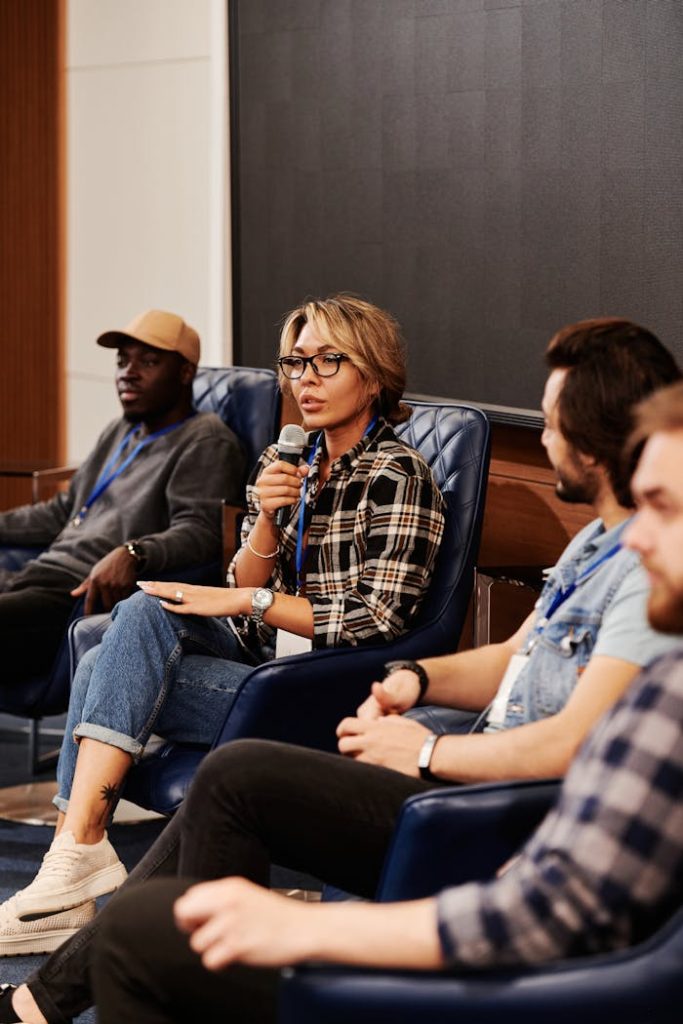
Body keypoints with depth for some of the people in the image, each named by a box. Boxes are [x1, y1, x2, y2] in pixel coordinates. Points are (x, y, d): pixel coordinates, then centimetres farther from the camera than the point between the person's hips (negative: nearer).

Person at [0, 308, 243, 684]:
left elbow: (200, 532, -17)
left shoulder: (205, 442, -2)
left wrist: (132, 554, -35)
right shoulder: (118, 433, 26)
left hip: (90, 597, -9)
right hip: (39, 575, 9)